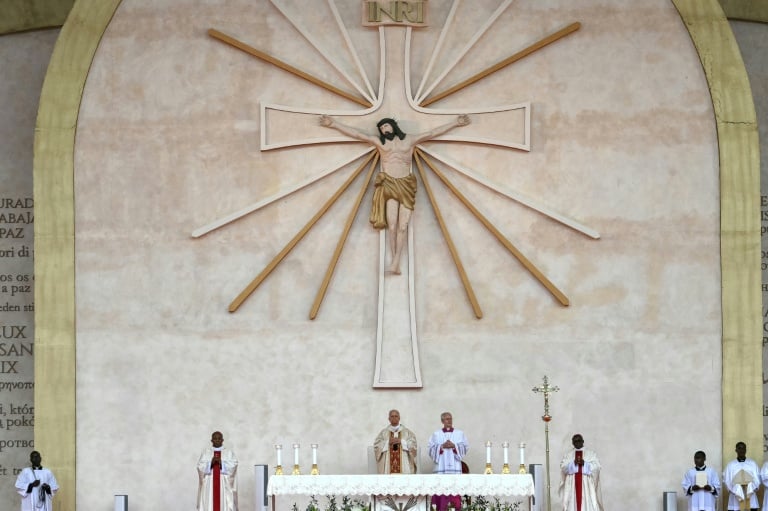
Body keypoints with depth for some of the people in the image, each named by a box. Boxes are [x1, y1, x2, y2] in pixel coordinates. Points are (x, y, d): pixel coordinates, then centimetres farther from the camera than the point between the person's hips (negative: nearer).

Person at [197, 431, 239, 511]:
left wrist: (221, 462, -16)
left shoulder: (229, 453, 11)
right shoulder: (205, 452, 12)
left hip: (225, 486, 0)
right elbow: (200, 466, 0)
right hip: (209, 486, 0)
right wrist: (211, 462, -15)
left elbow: (233, 465, -3)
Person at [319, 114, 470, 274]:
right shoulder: (379, 142, 14)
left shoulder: (410, 140, 14)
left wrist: (455, 123, 16)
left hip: (406, 185, 1)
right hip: (389, 185, -1)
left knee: (402, 227, -10)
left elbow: (433, 133, 17)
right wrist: (334, 124, 10)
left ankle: (395, 262, -14)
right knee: (392, 225, -14)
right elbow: (356, 133, 13)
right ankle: (395, 262, -11)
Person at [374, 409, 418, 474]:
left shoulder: (407, 432, 14)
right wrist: (388, 442, -9)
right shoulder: (383, 432, 15)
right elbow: (376, 446, 5)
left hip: (404, 463, 0)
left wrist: (401, 441, -10)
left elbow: (413, 445, 3)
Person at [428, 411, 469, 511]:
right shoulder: (436, 434, 11)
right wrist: (442, 446, -12)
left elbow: (465, 447, 5)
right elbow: (432, 449, 4)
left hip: (455, 466, 0)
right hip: (441, 466, 0)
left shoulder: (459, 433, 13)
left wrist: (454, 446, -10)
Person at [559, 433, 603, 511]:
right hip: (572, 486, 1)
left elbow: (596, 467, -2)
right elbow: (563, 467, 1)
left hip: (587, 486, -1)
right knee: (573, 504, -5)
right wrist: (573, 463, -15)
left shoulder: (591, 453, 9)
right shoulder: (568, 455, 13)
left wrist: (584, 463, -15)